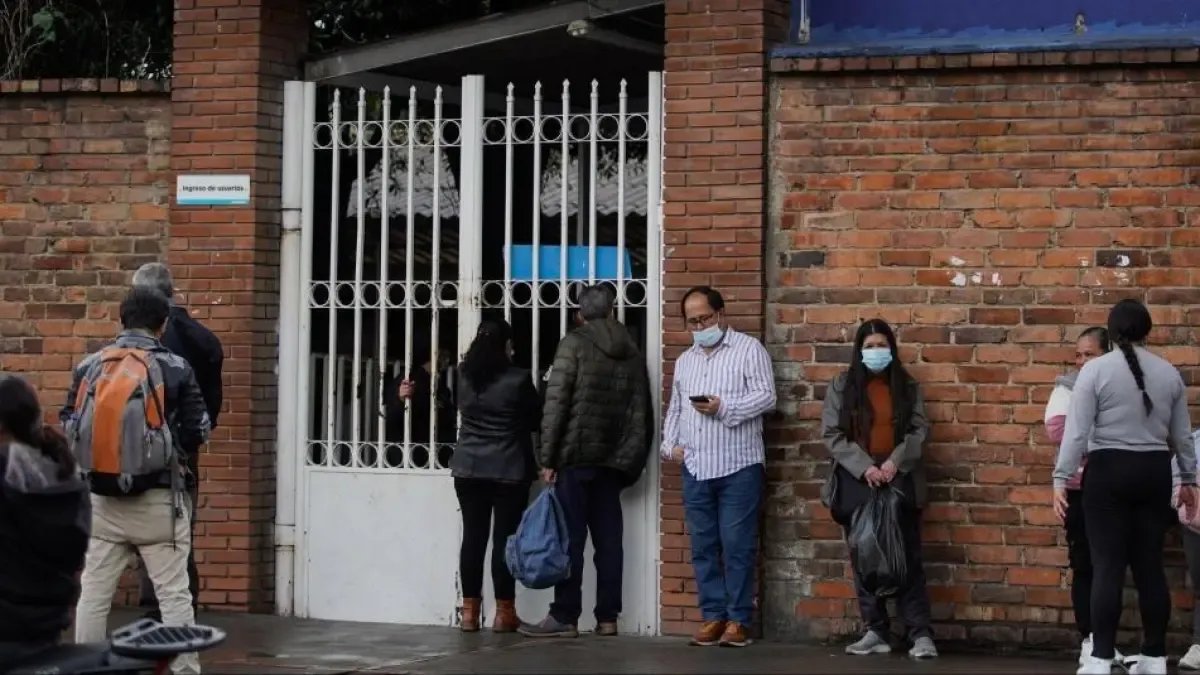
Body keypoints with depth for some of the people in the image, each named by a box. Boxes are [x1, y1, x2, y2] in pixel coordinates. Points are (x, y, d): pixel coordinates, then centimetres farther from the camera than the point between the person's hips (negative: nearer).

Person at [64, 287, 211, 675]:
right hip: (158, 499, -3)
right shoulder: (176, 369, -7)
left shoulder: (88, 368, 2)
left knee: (93, 595, 11)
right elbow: (197, 433, -5)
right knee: (173, 595, 3)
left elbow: (68, 428, 7)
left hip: (100, 499, 3)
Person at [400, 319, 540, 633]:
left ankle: (470, 611, 6)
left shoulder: (463, 376, 1)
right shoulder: (519, 379, -10)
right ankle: (504, 613, 2)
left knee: (473, 536, 6)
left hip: (469, 468, 4)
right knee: (505, 538, 0)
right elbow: (536, 419, 2)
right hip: (509, 470, -4)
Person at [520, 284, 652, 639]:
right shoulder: (631, 351, 12)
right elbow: (642, 412, 11)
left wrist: (547, 458, -7)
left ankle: (565, 617, -5)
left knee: (570, 538, -4)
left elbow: (556, 404, -9)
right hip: (613, 459, 5)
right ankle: (607, 617, 6)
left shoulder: (573, 344, -3)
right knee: (609, 539, 6)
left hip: (576, 456, -5)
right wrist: (632, 462, 16)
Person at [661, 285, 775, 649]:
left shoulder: (749, 349, 1)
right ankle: (713, 616, 12)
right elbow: (674, 409, 22)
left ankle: (738, 619, 2)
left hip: (738, 467, -6)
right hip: (695, 468, 6)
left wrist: (724, 407, -19)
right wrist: (670, 444, 6)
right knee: (703, 547, 6)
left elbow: (766, 397, -8)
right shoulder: (685, 360, 19)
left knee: (738, 546, -4)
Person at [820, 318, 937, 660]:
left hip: (899, 480, -1)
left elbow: (920, 430, 3)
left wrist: (895, 462, -13)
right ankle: (875, 632, 9)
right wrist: (864, 467, -13)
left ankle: (921, 634, -7)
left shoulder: (908, 386, 9)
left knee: (907, 556, -4)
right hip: (857, 481, 1)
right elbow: (831, 434, -1)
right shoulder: (841, 386, 5)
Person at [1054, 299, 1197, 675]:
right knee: (1150, 564, 8)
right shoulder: (1169, 373, 7)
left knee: (1108, 566, -4)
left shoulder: (1096, 369, -6)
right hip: (1155, 472, 4)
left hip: (1109, 471, -4)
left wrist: (1061, 478, -8)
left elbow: (1077, 431, -10)